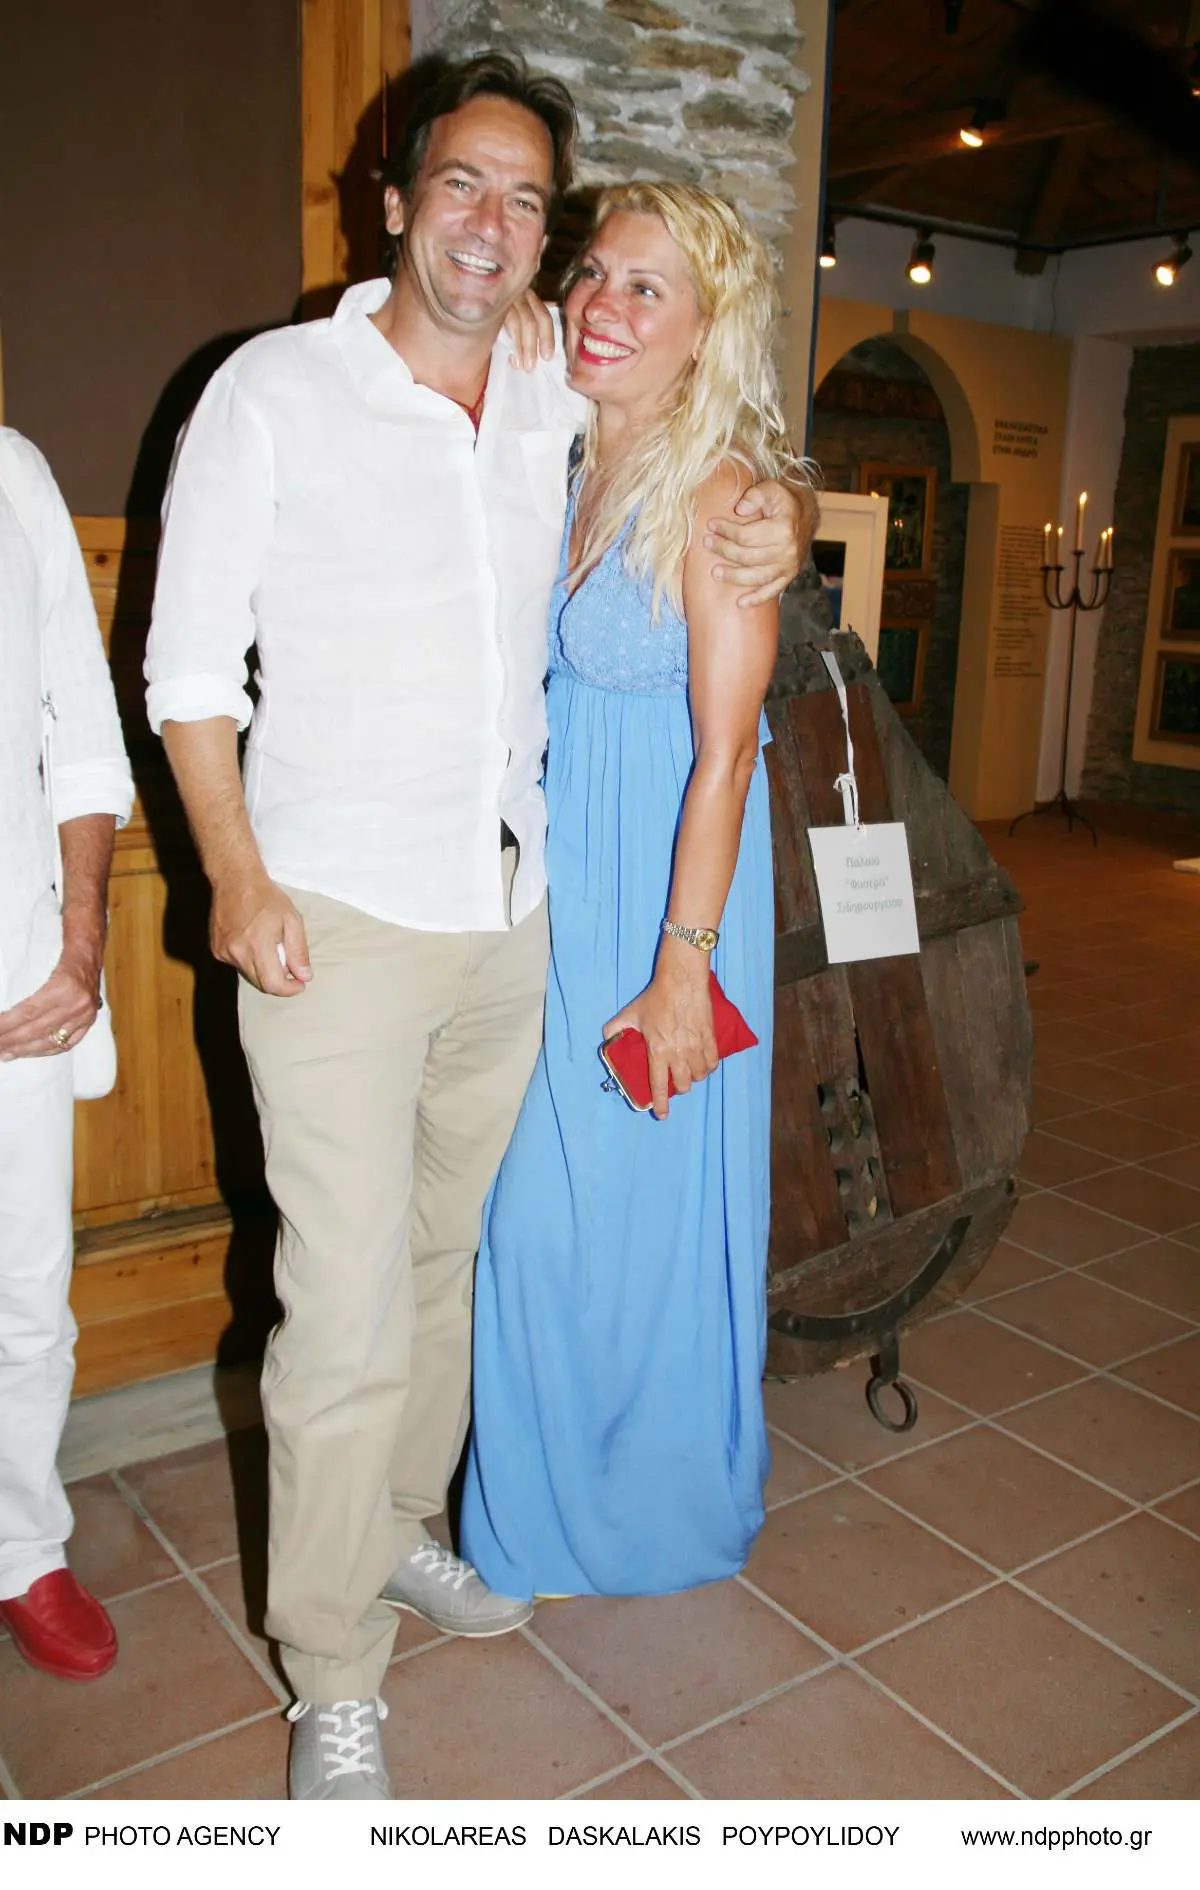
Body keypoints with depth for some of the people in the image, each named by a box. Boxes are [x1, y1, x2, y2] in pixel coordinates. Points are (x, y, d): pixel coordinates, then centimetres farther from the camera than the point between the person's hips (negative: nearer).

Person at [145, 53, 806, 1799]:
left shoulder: (565, 412, 11)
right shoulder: (274, 391, -1)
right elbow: (191, 658, -3)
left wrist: (770, 527, 3)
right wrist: (237, 878, -13)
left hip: (513, 909, 5)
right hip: (337, 918, -5)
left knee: (453, 1250, 15)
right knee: (349, 1300, -5)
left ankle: (403, 1526, 37)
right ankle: (335, 1677, 13)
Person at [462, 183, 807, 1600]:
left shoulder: (717, 492, -13)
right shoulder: (565, 470, 9)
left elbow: (725, 751, -16)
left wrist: (682, 967, -18)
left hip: (665, 884, -7)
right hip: (556, 879, 7)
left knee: (643, 1209, 6)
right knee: (537, 1205, 14)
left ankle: (657, 1510, 32)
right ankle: (549, 1500, 37)